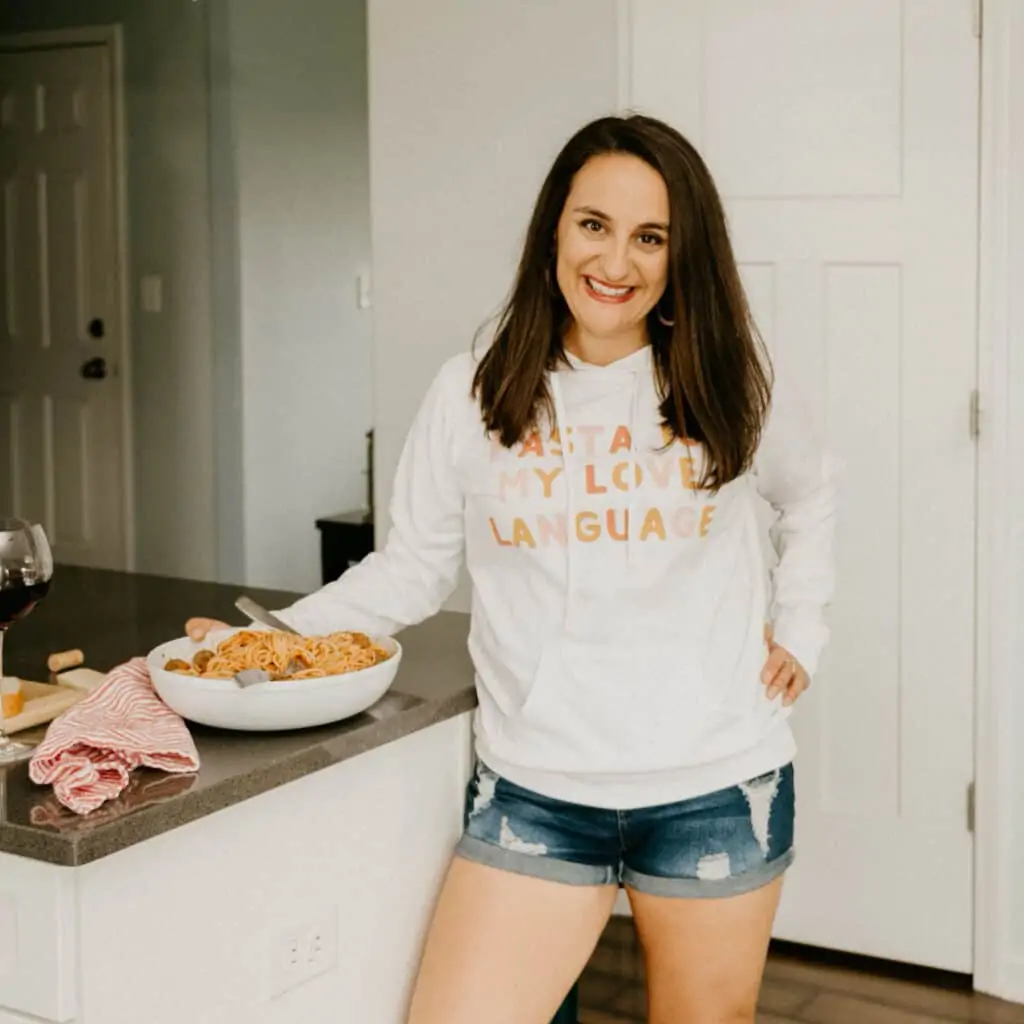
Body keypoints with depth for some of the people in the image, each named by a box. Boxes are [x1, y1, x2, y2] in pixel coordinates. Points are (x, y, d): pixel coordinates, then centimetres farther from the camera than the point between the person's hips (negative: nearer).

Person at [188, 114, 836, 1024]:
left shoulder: (735, 383, 1)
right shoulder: (473, 395, -2)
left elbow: (809, 499, 20)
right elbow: (412, 571, 3)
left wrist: (799, 630, 10)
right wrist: (274, 640, -9)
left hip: (717, 787, 1)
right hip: (535, 794, 0)